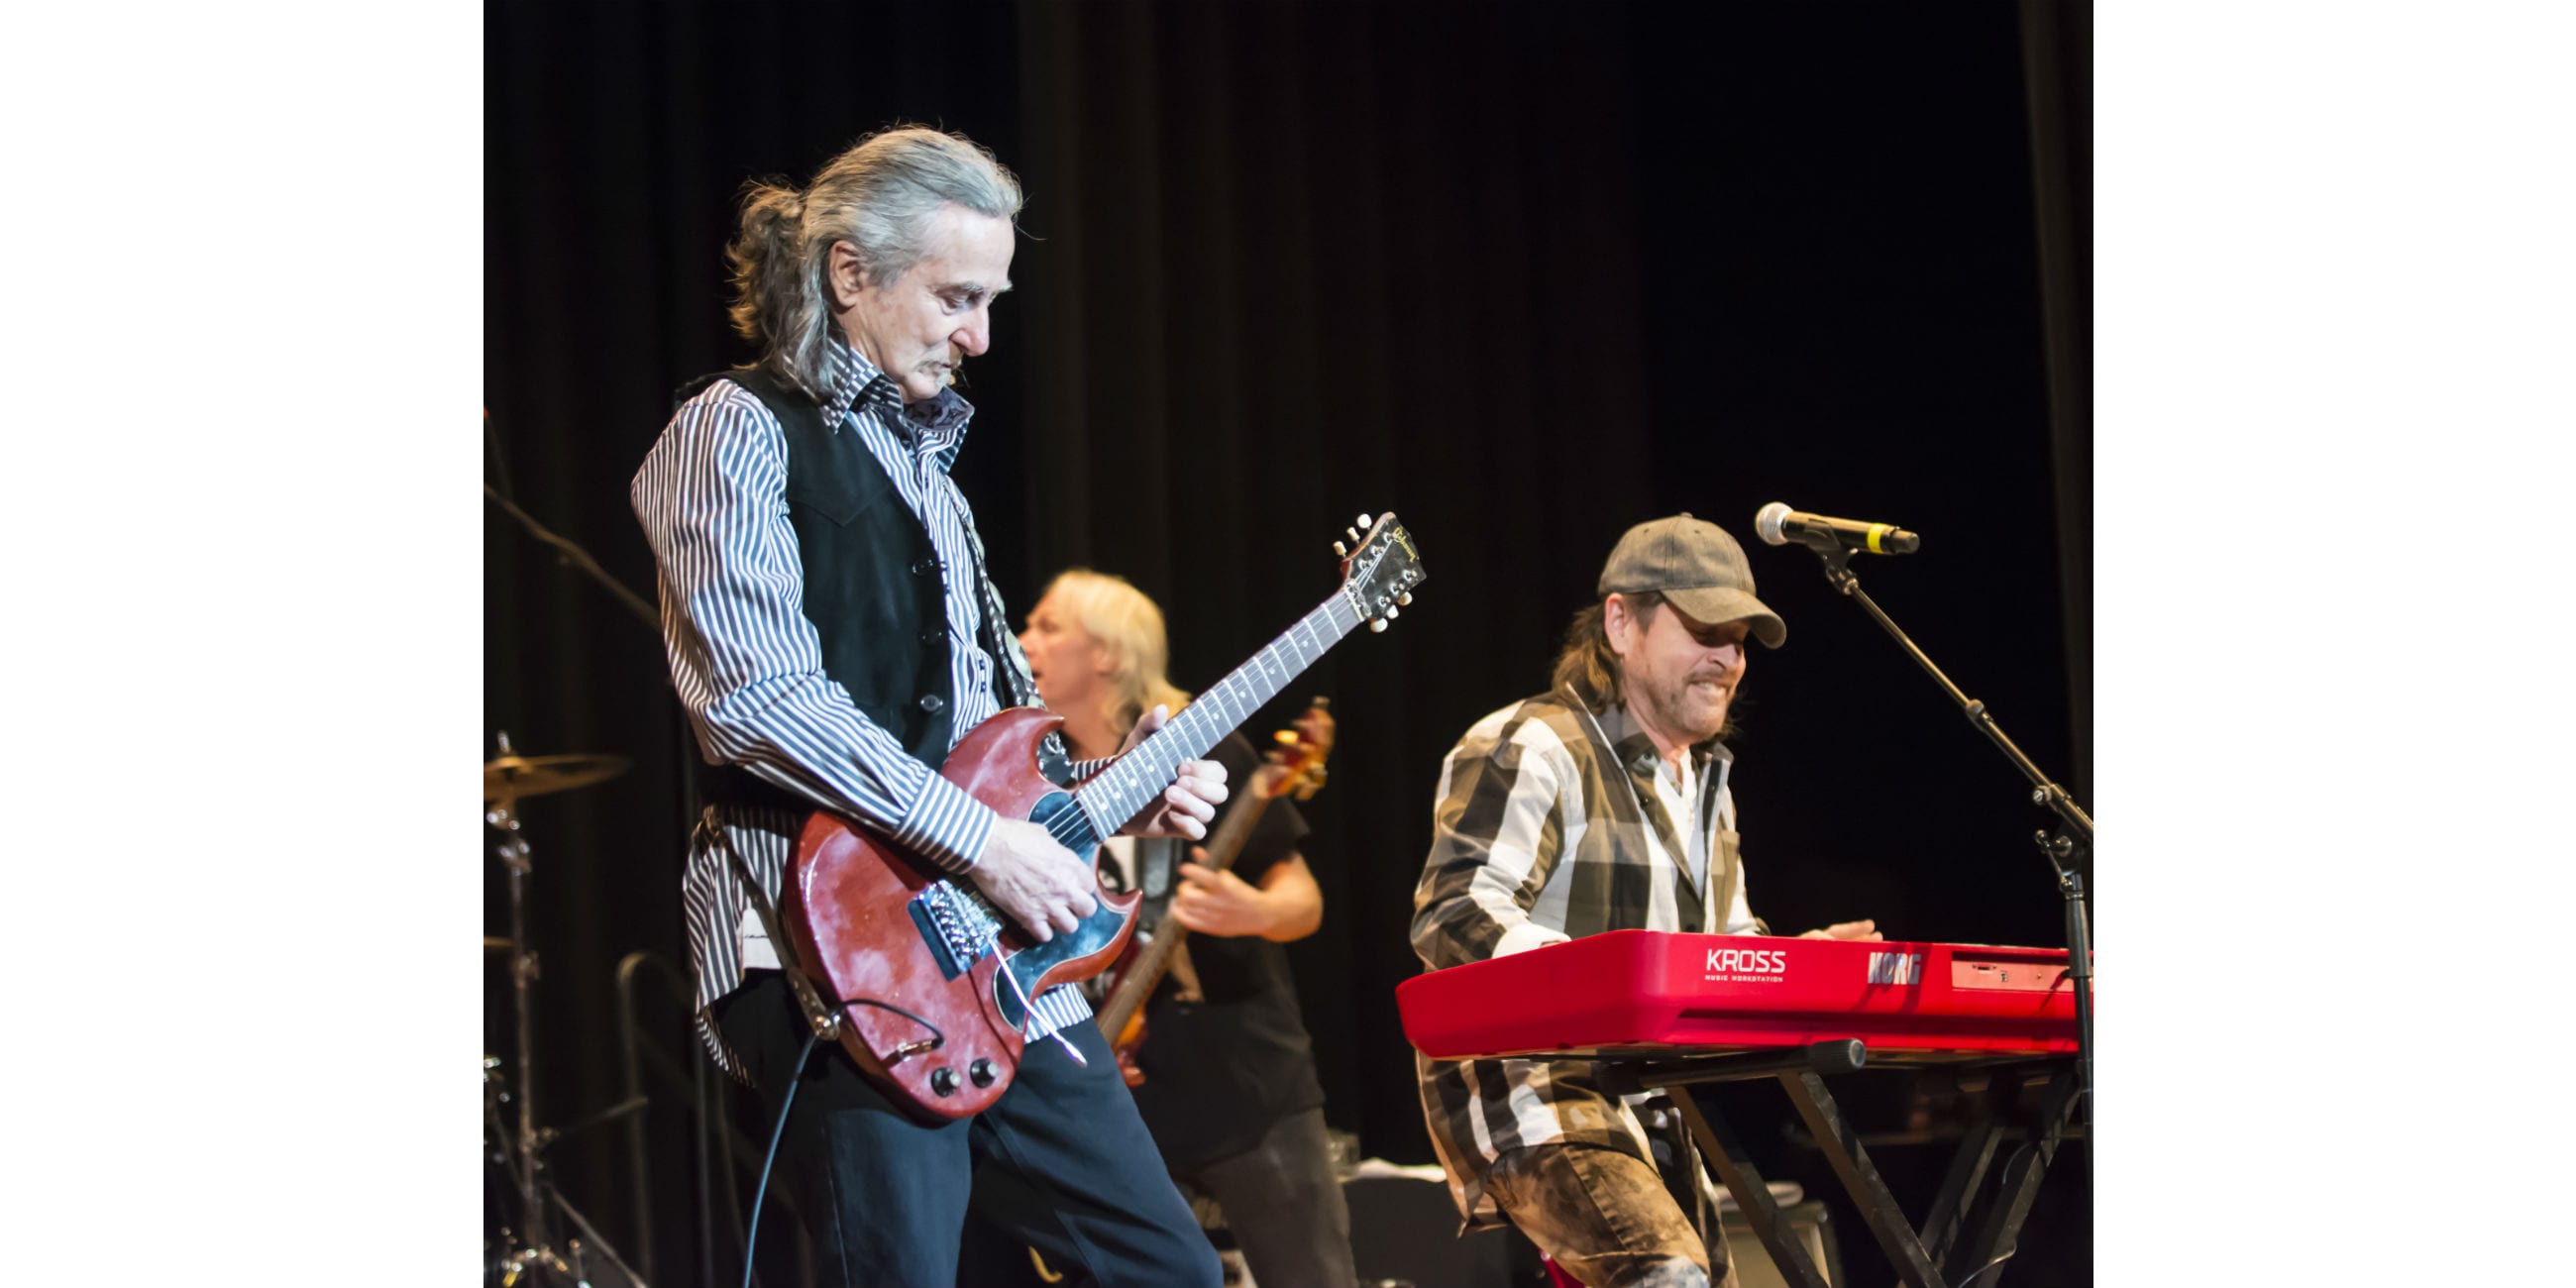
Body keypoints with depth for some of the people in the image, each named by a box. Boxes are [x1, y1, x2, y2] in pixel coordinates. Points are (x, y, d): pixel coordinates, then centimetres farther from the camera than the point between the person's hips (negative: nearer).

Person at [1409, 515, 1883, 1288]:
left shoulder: (1706, 779, 20)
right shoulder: (1529, 752, -11)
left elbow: (1729, 939, 29)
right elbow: (1453, 915, -23)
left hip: (1653, 1110, 10)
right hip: (1537, 1100, -10)